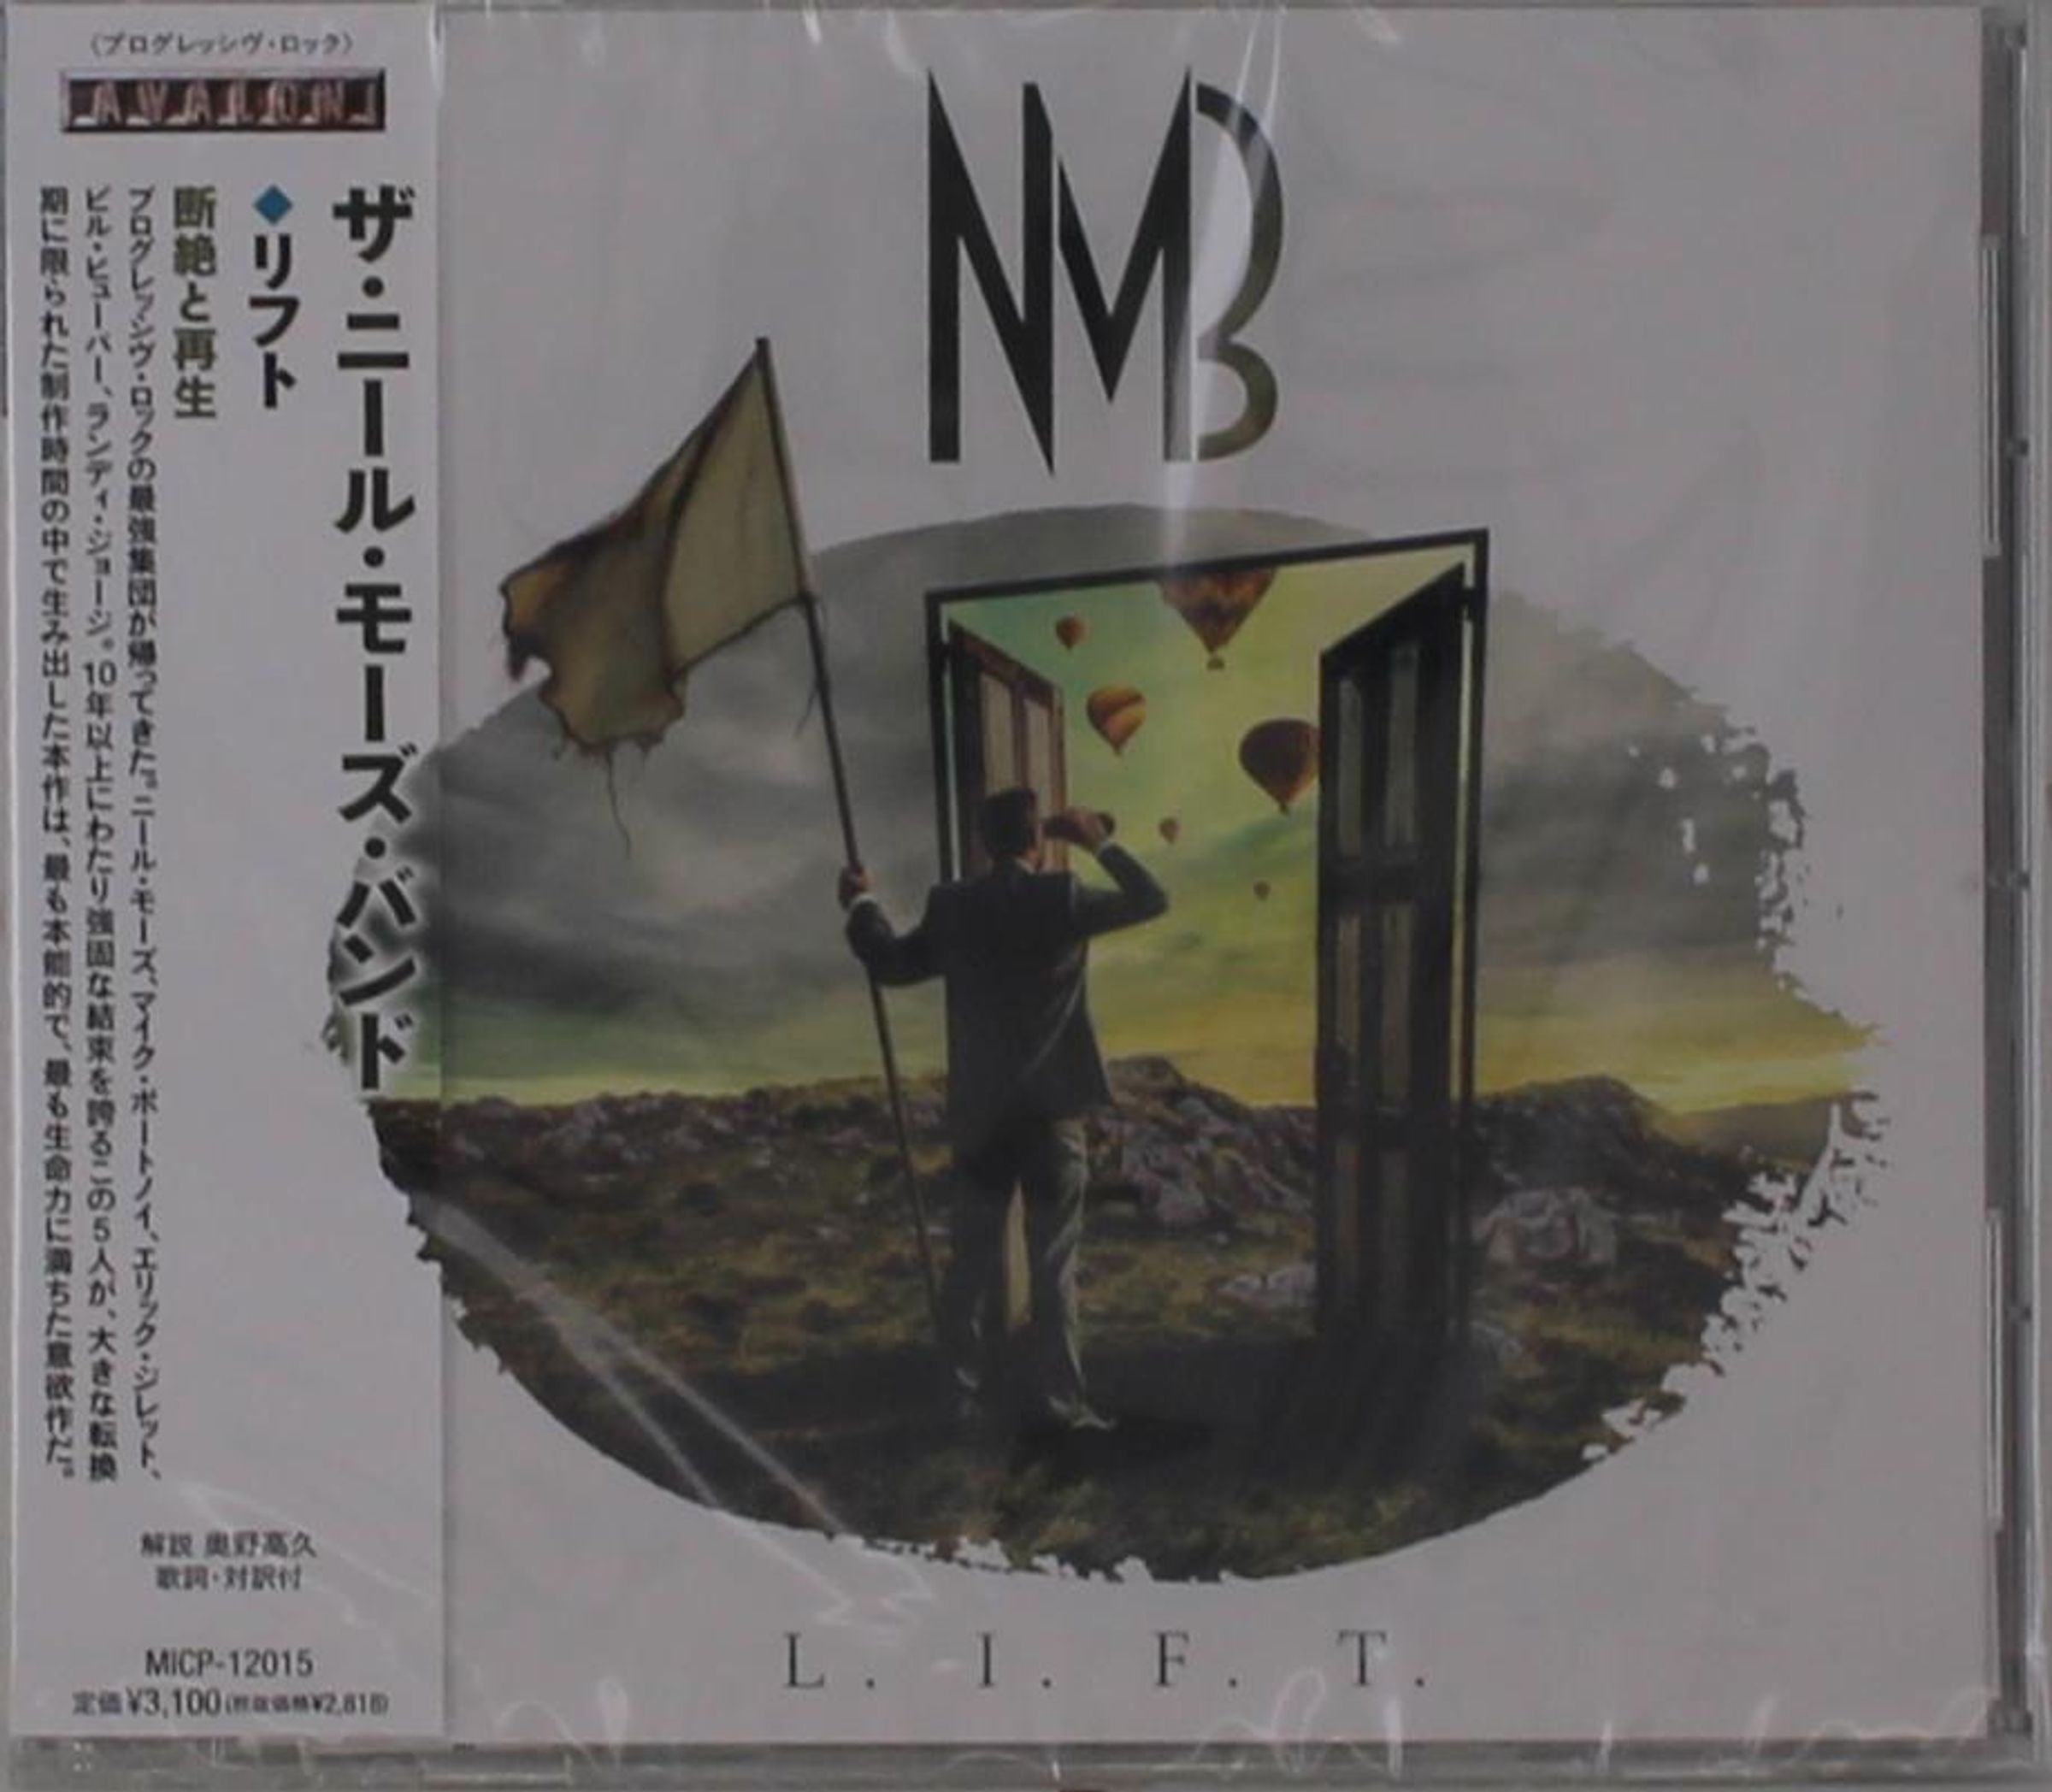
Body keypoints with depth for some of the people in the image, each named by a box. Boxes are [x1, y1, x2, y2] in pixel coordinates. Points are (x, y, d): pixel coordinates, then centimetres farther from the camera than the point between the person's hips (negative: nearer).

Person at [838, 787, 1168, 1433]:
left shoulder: (951, 906, -1)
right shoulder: (1061, 897, -10)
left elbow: (893, 964, 13)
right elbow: (1152, 900, -1)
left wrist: (860, 905, 29)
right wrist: (1102, 844, 9)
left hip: (978, 1112, 3)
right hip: (1051, 1111, -3)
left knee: (971, 1262, 13)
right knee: (1053, 1265, 2)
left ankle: (958, 1390, 19)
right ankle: (1058, 1400, 3)